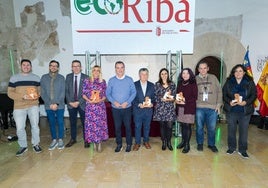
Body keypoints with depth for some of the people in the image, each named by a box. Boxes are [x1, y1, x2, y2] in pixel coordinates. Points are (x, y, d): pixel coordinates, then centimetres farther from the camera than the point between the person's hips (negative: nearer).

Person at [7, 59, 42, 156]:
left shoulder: (36, 78, 9)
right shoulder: (14, 78, 4)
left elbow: (40, 90, 11)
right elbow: (10, 92, 0)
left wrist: (37, 95, -12)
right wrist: (23, 96, -16)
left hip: (33, 105, 1)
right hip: (19, 107, 0)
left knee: (35, 126, 3)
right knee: (20, 128, 3)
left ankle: (35, 144, 21)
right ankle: (23, 146, 22)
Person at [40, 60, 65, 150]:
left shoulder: (61, 78, -1)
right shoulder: (44, 77, 3)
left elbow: (62, 93, -5)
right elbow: (42, 93, -1)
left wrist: (56, 104, -13)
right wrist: (50, 104, -9)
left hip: (59, 105, -1)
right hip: (48, 106, 2)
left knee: (60, 123, 7)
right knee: (51, 123, 10)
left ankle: (60, 140, 21)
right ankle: (54, 140, 24)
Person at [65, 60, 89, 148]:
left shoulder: (85, 77, -4)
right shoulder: (68, 77, 5)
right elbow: (66, 91, 3)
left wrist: (79, 102, -13)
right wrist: (70, 102, -7)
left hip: (82, 104, -2)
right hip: (71, 104, 3)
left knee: (84, 122, 5)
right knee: (72, 122, 12)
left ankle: (86, 140, 19)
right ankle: (73, 139, 28)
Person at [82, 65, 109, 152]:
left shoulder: (103, 82, 6)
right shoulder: (87, 81, 4)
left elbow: (105, 95, 6)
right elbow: (84, 94, 3)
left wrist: (100, 100, -12)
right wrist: (89, 100, -12)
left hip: (100, 105, 1)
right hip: (90, 105, 0)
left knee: (100, 123, 0)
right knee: (91, 123, 1)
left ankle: (99, 143, 12)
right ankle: (94, 142, 17)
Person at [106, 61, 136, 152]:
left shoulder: (129, 79, -1)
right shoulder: (111, 80, 0)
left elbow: (133, 92, -2)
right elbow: (108, 94, 1)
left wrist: (127, 102, -14)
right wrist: (114, 102, -14)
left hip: (127, 108, -1)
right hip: (115, 108, 1)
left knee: (128, 126, 7)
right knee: (117, 127, 9)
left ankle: (129, 144, 25)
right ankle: (119, 144, 26)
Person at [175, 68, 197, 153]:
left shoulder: (193, 84, -2)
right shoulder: (180, 83, 10)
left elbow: (195, 97, -6)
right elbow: (177, 94, 17)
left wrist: (185, 100, -16)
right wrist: (177, 99, -4)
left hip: (189, 108, -4)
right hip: (180, 108, 4)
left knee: (187, 126, -2)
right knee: (182, 125, 10)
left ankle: (187, 144, 10)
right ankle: (183, 141, 28)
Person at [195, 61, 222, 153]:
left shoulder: (213, 78, 6)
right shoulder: (195, 79, 5)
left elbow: (219, 91, 7)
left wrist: (218, 104, 1)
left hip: (212, 108, 1)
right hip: (199, 107, 0)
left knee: (212, 128, 7)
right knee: (199, 127, 9)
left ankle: (211, 144, 27)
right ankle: (200, 143, 27)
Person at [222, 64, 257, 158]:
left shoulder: (250, 82, -1)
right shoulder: (228, 82, 1)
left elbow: (254, 95, 0)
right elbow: (224, 94, 1)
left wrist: (246, 102, -16)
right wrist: (229, 102, -16)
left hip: (245, 111, 0)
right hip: (231, 110, 1)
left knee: (243, 131, 7)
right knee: (231, 130, 11)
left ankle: (242, 150, 23)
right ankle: (231, 148, 27)